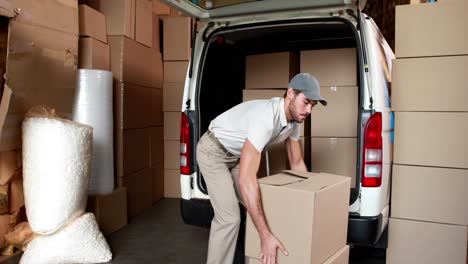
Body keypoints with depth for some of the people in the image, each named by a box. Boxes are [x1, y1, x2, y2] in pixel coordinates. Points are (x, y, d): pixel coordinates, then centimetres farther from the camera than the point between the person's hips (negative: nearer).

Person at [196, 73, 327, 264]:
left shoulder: (294, 119, -10)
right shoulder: (265, 117, -40)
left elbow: (297, 163, 5)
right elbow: (246, 178, -46)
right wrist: (266, 235, -46)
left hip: (237, 154, 9)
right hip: (213, 151, -8)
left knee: (258, 207, 11)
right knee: (229, 217, -16)